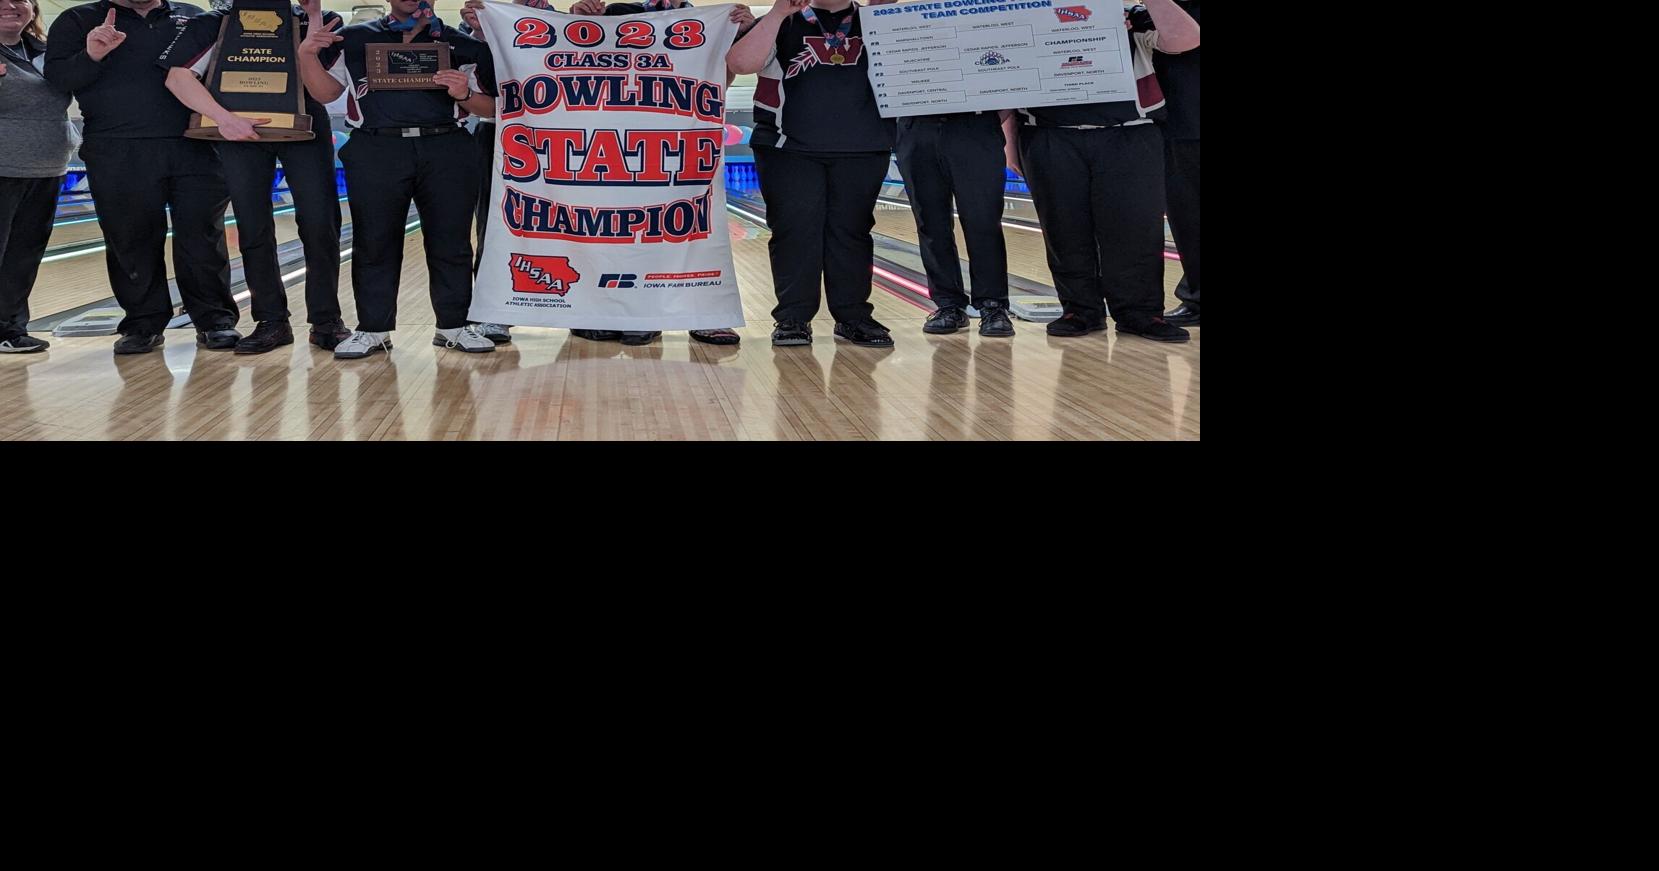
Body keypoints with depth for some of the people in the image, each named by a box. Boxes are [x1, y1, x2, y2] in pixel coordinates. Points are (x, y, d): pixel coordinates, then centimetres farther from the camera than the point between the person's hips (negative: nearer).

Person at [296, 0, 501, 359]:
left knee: (450, 242, 3)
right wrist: (307, 54, -5)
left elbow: (491, 107, 11)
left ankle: (453, 325, 13)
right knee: (375, 242, 3)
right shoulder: (353, 40, 13)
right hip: (376, 153, 0)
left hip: (447, 153, 0)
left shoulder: (463, 46, 10)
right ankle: (373, 329, 10)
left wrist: (465, 95, -10)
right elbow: (325, 93, 11)